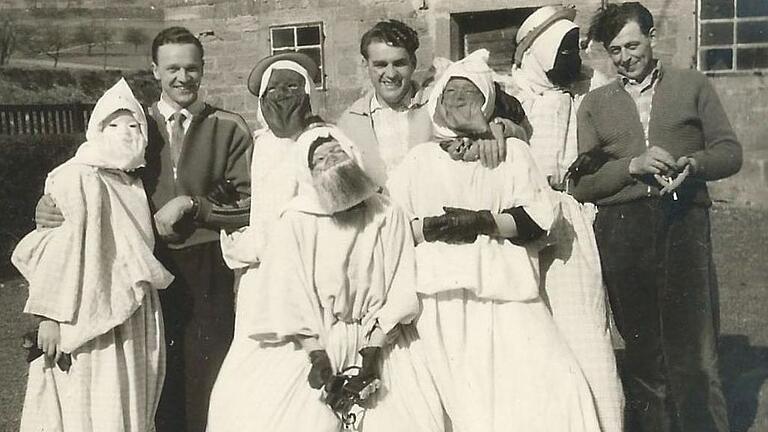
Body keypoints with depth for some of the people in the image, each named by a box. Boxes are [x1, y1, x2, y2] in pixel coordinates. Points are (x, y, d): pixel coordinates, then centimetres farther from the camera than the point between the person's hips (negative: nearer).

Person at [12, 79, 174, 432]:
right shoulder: (79, 179, -11)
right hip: (89, 318, -7)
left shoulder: (133, 184, 11)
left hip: (135, 319, 7)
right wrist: (49, 317, -18)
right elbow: (57, 248, -16)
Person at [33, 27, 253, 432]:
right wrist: (52, 206, -10)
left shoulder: (229, 128, 0)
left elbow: (252, 205, -2)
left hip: (209, 274, -2)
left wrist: (191, 205, -12)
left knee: (206, 381, 4)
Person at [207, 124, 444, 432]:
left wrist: (370, 355, -12)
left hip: (379, 341, 1)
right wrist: (318, 357, -16)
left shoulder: (388, 216, 0)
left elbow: (399, 292, -4)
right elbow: (291, 295, -7)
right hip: (312, 341, -1)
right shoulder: (296, 222, -4)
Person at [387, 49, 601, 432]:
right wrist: (431, 227, -11)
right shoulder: (418, 160, 16)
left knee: (552, 392, -13)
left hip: (505, 299, 0)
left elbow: (537, 218, 2)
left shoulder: (512, 151, 16)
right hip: (442, 301, 0)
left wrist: (481, 221, -11)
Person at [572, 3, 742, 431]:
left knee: (693, 355, -5)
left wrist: (694, 163, -10)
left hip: (683, 224, -1)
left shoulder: (693, 85, 14)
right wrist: (633, 166, -10)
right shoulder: (595, 103, 15)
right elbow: (581, 184, 6)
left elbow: (730, 151, 10)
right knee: (642, 352, 9)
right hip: (622, 231, 1)